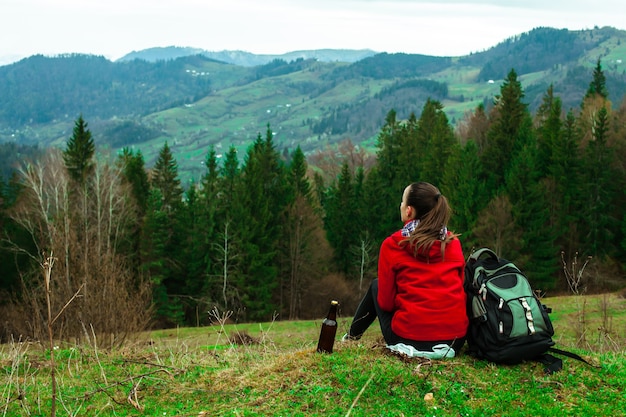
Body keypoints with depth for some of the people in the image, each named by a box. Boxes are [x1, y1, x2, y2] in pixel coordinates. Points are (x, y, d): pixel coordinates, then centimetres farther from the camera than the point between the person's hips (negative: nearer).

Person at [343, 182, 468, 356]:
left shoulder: (392, 245, -6)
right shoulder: (454, 243, 3)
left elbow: (385, 302, -2)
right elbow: (458, 287, 12)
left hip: (409, 340, -3)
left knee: (376, 286, 25)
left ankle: (353, 335, 42)